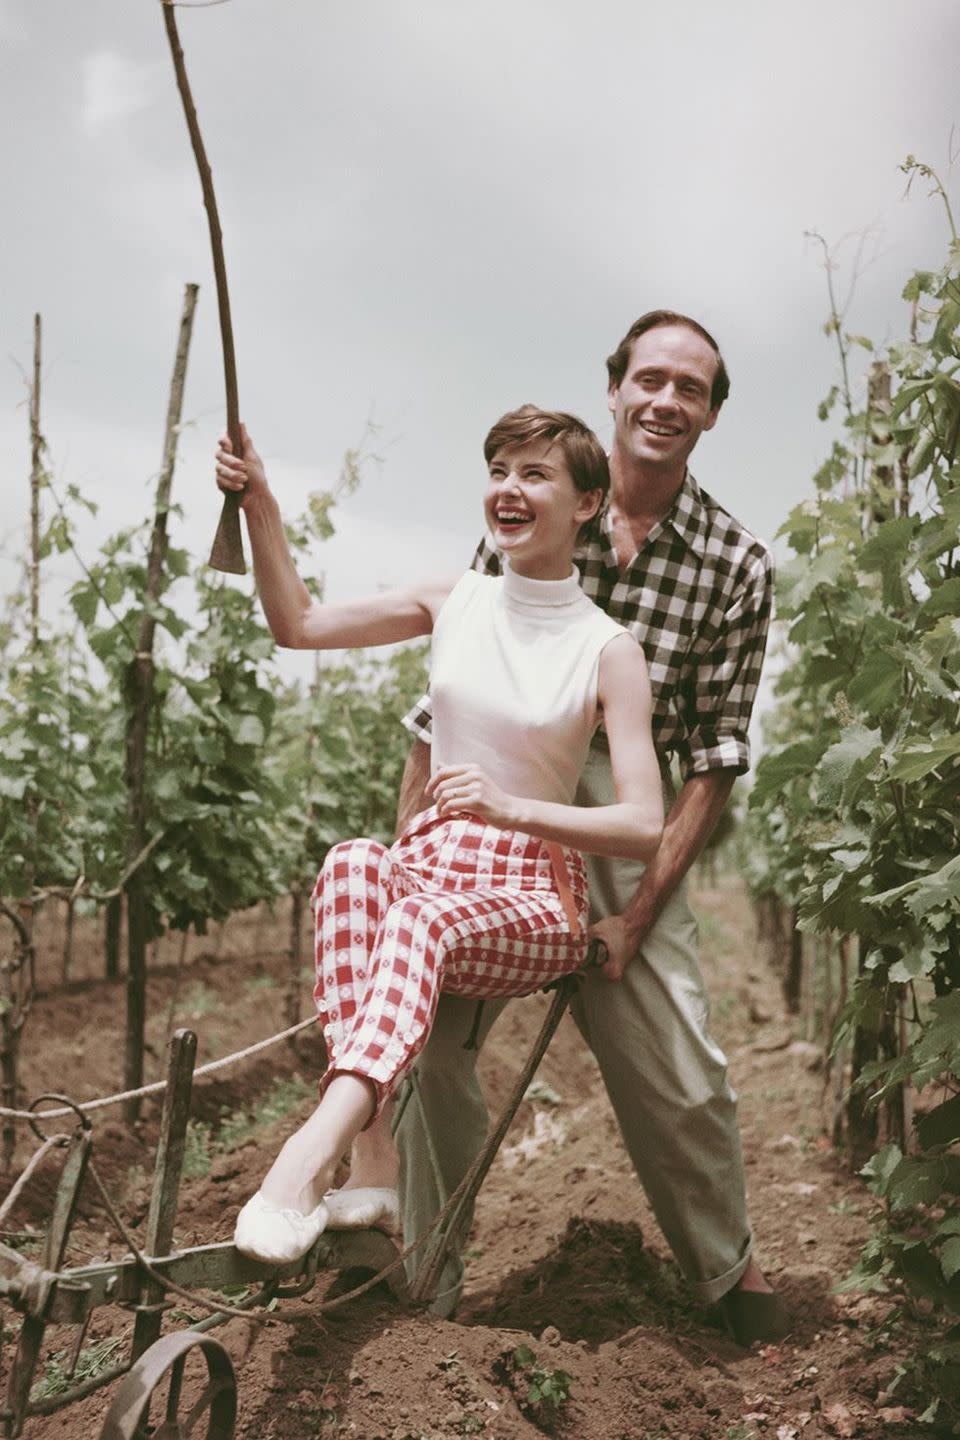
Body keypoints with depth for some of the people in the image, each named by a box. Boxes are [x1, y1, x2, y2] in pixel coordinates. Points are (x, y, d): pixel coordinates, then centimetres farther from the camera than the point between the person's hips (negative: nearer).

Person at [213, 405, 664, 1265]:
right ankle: (372, 1163, -40)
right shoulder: (457, 603, 8)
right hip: (430, 864, 4)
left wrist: (507, 808, -28)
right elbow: (299, 625, 9)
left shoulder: (607, 651, -6)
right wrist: (260, 504, -4)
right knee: (353, 863, -32)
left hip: (534, 902, -3)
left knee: (424, 917, -37)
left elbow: (645, 826, -14)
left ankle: (310, 1156, -52)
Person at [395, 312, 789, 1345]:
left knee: (678, 1078, -1)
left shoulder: (736, 565, -1)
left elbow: (716, 756, -2)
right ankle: (426, 1289, 17)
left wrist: (638, 912, -10)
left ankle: (729, 1269, 28)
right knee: (425, 1043, -3)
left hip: (627, 830, -1)